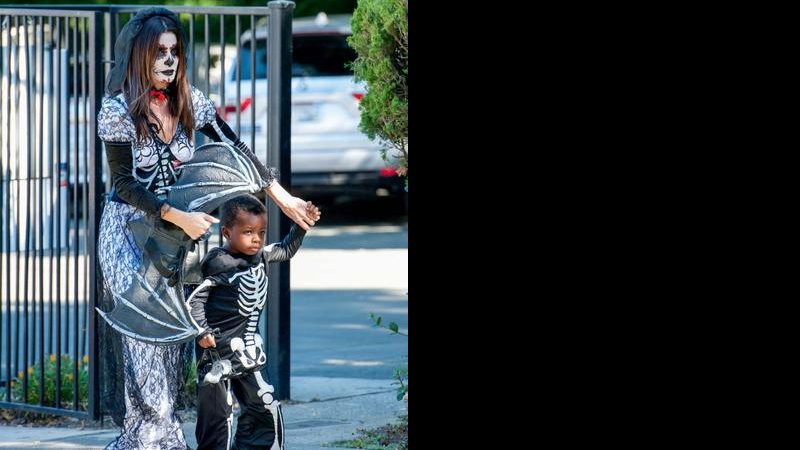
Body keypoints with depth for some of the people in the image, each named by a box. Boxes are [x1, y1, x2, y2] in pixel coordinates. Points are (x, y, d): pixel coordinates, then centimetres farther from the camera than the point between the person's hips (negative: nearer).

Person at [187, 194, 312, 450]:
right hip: (218, 348, -7)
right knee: (216, 412, -2)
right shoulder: (218, 263, -17)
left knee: (264, 408, 10)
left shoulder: (261, 256, 4)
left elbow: (287, 249, 23)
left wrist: (301, 225, 10)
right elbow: (195, 298, -15)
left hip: (248, 348, 8)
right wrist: (202, 331, -21)